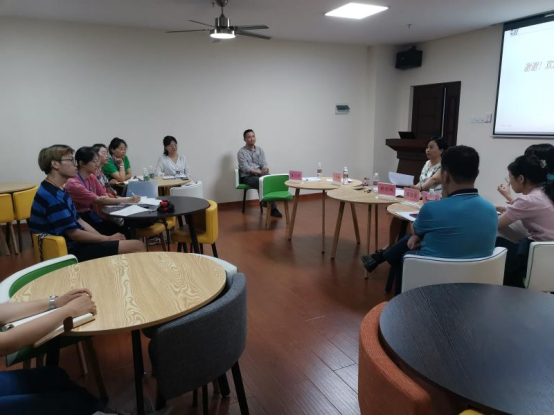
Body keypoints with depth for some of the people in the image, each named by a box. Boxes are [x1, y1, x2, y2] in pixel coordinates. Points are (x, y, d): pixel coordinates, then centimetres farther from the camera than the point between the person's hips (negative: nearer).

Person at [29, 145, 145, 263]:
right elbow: (74, 234, -20)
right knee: (137, 247, -13)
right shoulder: (51, 196, -21)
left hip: (75, 244, 10)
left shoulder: (60, 191, 11)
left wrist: (105, 238, 2)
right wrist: (108, 239, -9)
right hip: (70, 251, -10)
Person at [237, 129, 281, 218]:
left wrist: (265, 169, -21)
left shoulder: (259, 149, 12)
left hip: (260, 174, 4)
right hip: (247, 176, -4)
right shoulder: (241, 152, -4)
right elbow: (246, 168, -14)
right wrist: (260, 172, -25)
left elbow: (264, 163, 4)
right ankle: (272, 208, -27)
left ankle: (271, 207, -27)